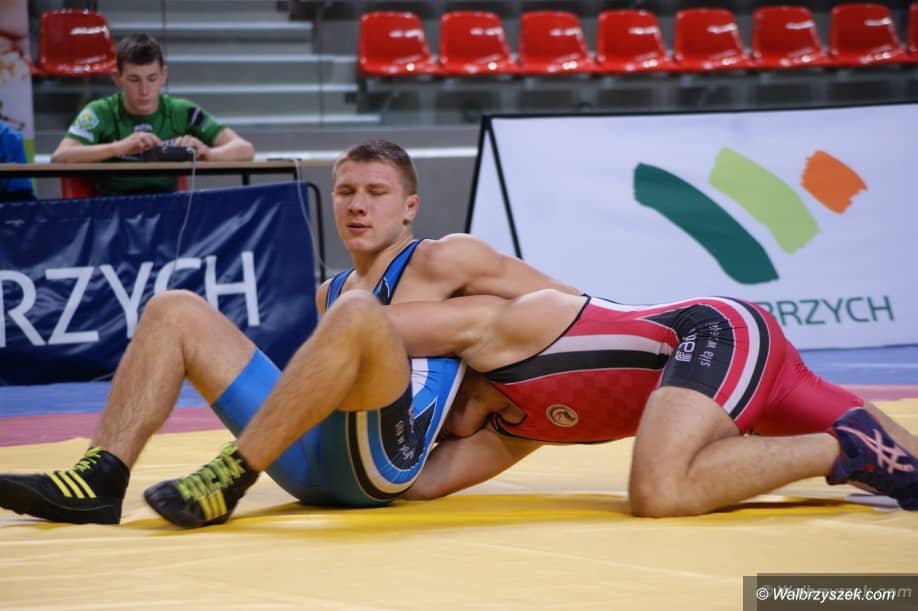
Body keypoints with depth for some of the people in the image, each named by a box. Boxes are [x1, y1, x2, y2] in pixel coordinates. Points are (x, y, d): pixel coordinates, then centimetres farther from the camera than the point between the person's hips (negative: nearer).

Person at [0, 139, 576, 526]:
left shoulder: (443, 261, 5)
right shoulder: (332, 294, 25)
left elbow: (564, 303, 5)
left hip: (382, 456, -7)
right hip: (311, 455, 7)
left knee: (355, 313, -34)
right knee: (176, 311, 4)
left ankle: (232, 479, -36)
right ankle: (102, 479, -17)